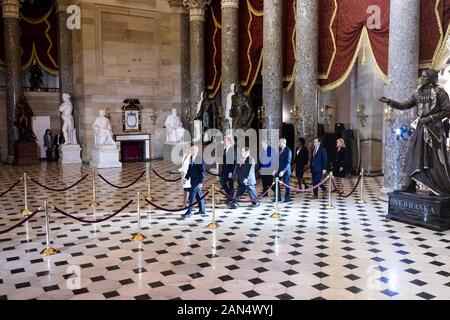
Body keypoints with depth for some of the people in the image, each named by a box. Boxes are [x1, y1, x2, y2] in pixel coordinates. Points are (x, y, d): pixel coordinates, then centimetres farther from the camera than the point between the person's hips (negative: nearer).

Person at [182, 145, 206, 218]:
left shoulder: (200, 159, -18)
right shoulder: (191, 158, 5)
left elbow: (203, 171, -17)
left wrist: (201, 182, -19)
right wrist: (186, 177, 9)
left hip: (197, 181, -8)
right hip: (193, 180, 8)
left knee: (191, 197, -6)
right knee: (198, 196, 16)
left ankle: (189, 212, 2)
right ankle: (202, 211, 27)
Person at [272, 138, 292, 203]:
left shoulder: (288, 151, -11)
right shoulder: (279, 150, 9)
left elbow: (288, 162, -16)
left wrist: (283, 171, -23)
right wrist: (275, 169, 6)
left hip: (285, 170, -6)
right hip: (278, 170, 6)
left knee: (286, 185, 2)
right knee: (275, 184, 5)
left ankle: (287, 199, 15)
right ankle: (278, 198, 17)